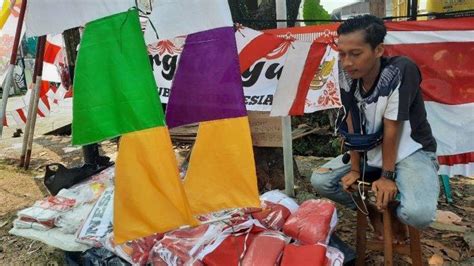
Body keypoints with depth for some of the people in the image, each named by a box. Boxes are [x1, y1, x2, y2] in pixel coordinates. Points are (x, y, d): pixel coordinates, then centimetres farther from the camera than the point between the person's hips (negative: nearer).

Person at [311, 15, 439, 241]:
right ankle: (373, 210, 10)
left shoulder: (401, 71, -26)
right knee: (319, 181, -9)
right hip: (371, 151, 5)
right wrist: (355, 169, -6)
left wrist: (387, 175, -16)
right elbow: (352, 125, -8)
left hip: (410, 152, -5)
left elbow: (391, 128, -23)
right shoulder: (347, 77, -12)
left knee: (418, 213, -31)